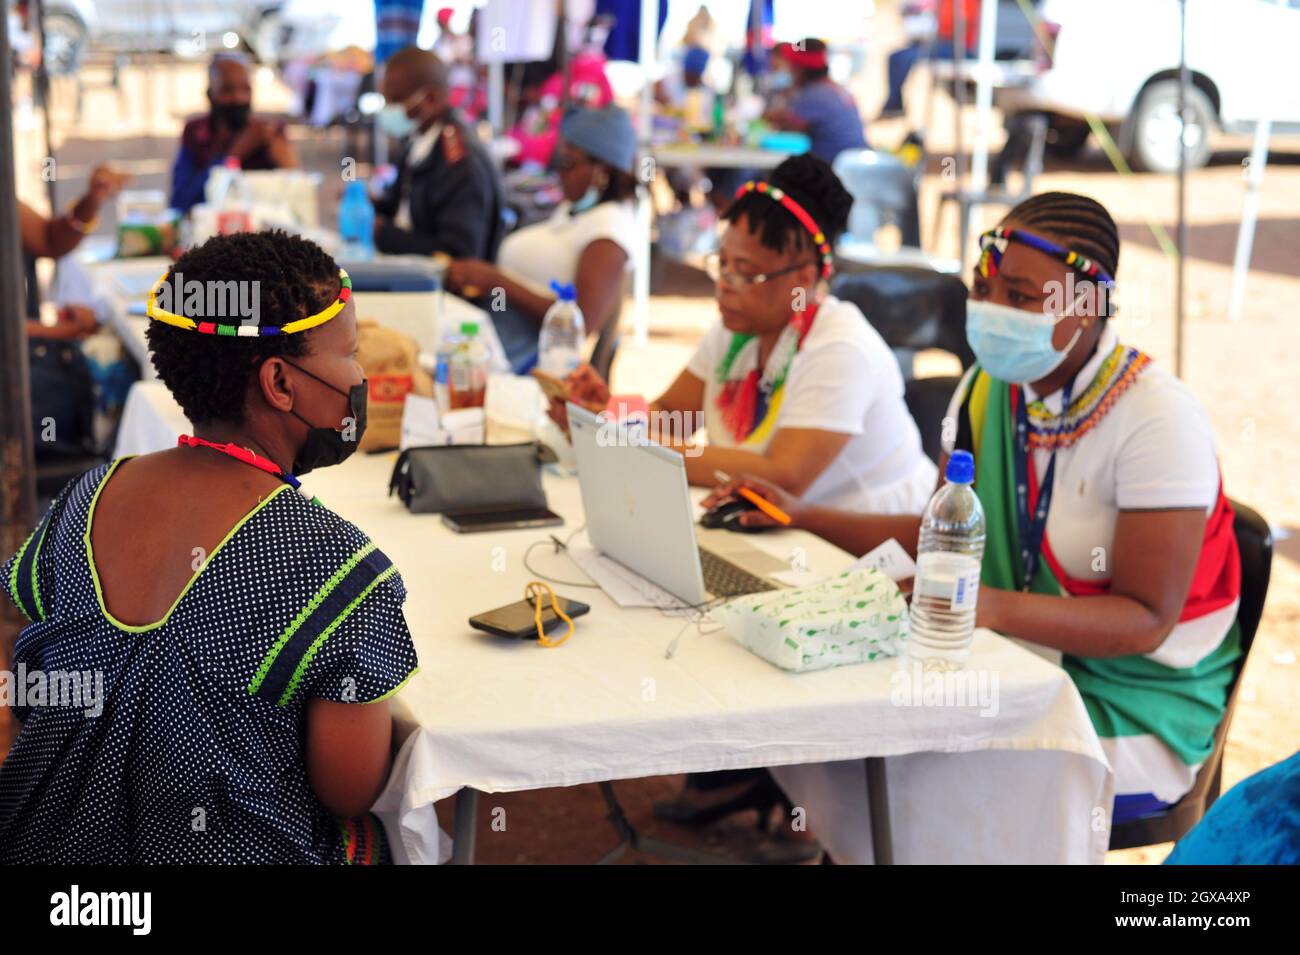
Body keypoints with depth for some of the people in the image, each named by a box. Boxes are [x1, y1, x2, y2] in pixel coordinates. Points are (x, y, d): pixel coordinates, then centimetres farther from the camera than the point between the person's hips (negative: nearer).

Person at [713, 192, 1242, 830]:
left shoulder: (1158, 419, -19)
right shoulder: (987, 389, 2)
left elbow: (1148, 621, -21)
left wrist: (992, 607, -36)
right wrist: (804, 516, -1)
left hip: (1137, 704, -6)